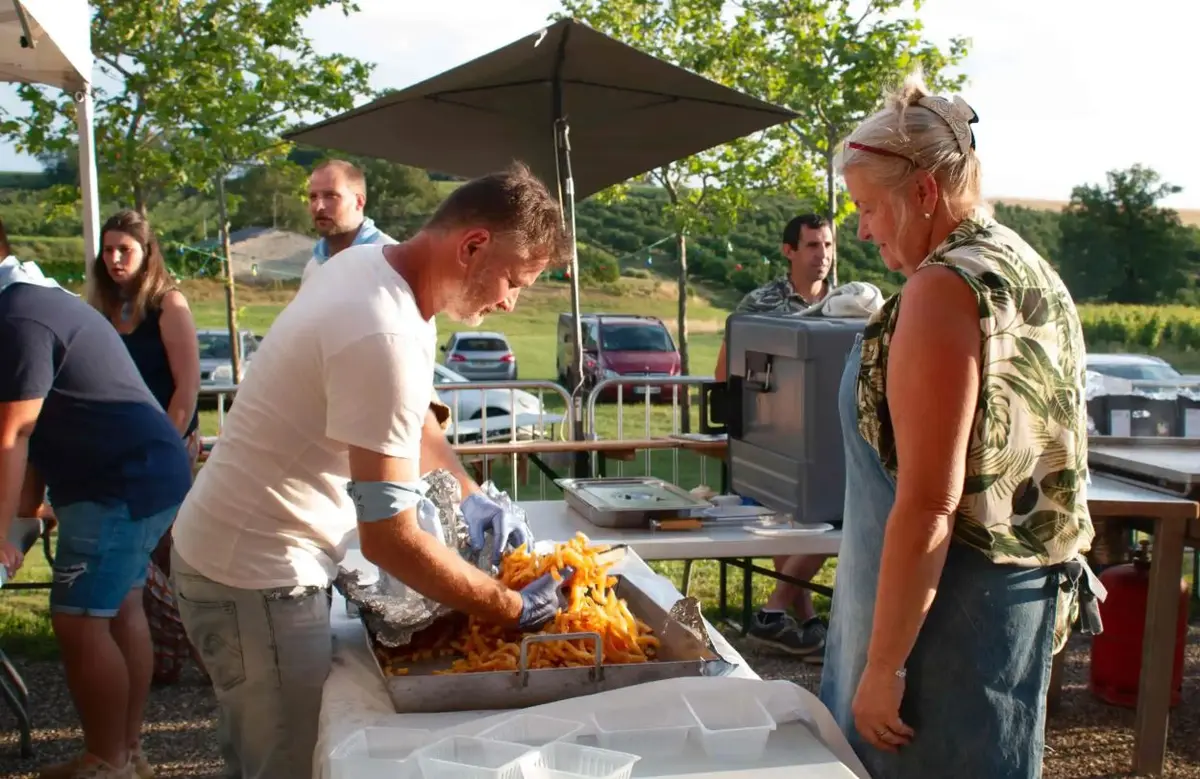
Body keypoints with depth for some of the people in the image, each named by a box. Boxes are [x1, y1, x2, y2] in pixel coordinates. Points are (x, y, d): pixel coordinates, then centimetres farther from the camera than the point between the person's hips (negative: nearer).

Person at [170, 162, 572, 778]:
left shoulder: (369, 261, 0)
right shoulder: (386, 337, -30)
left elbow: (405, 411, 18)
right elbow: (390, 539, -28)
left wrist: (469, 495, 10)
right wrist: (513, 610, -18)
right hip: (258, 580, -9)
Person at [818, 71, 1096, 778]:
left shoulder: (945, 289, -20)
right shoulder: (1035, 275, 10)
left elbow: (927, 507, -23)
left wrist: (882, 666, -18)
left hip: (948, 606, -10)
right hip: (1026, 592, 10)